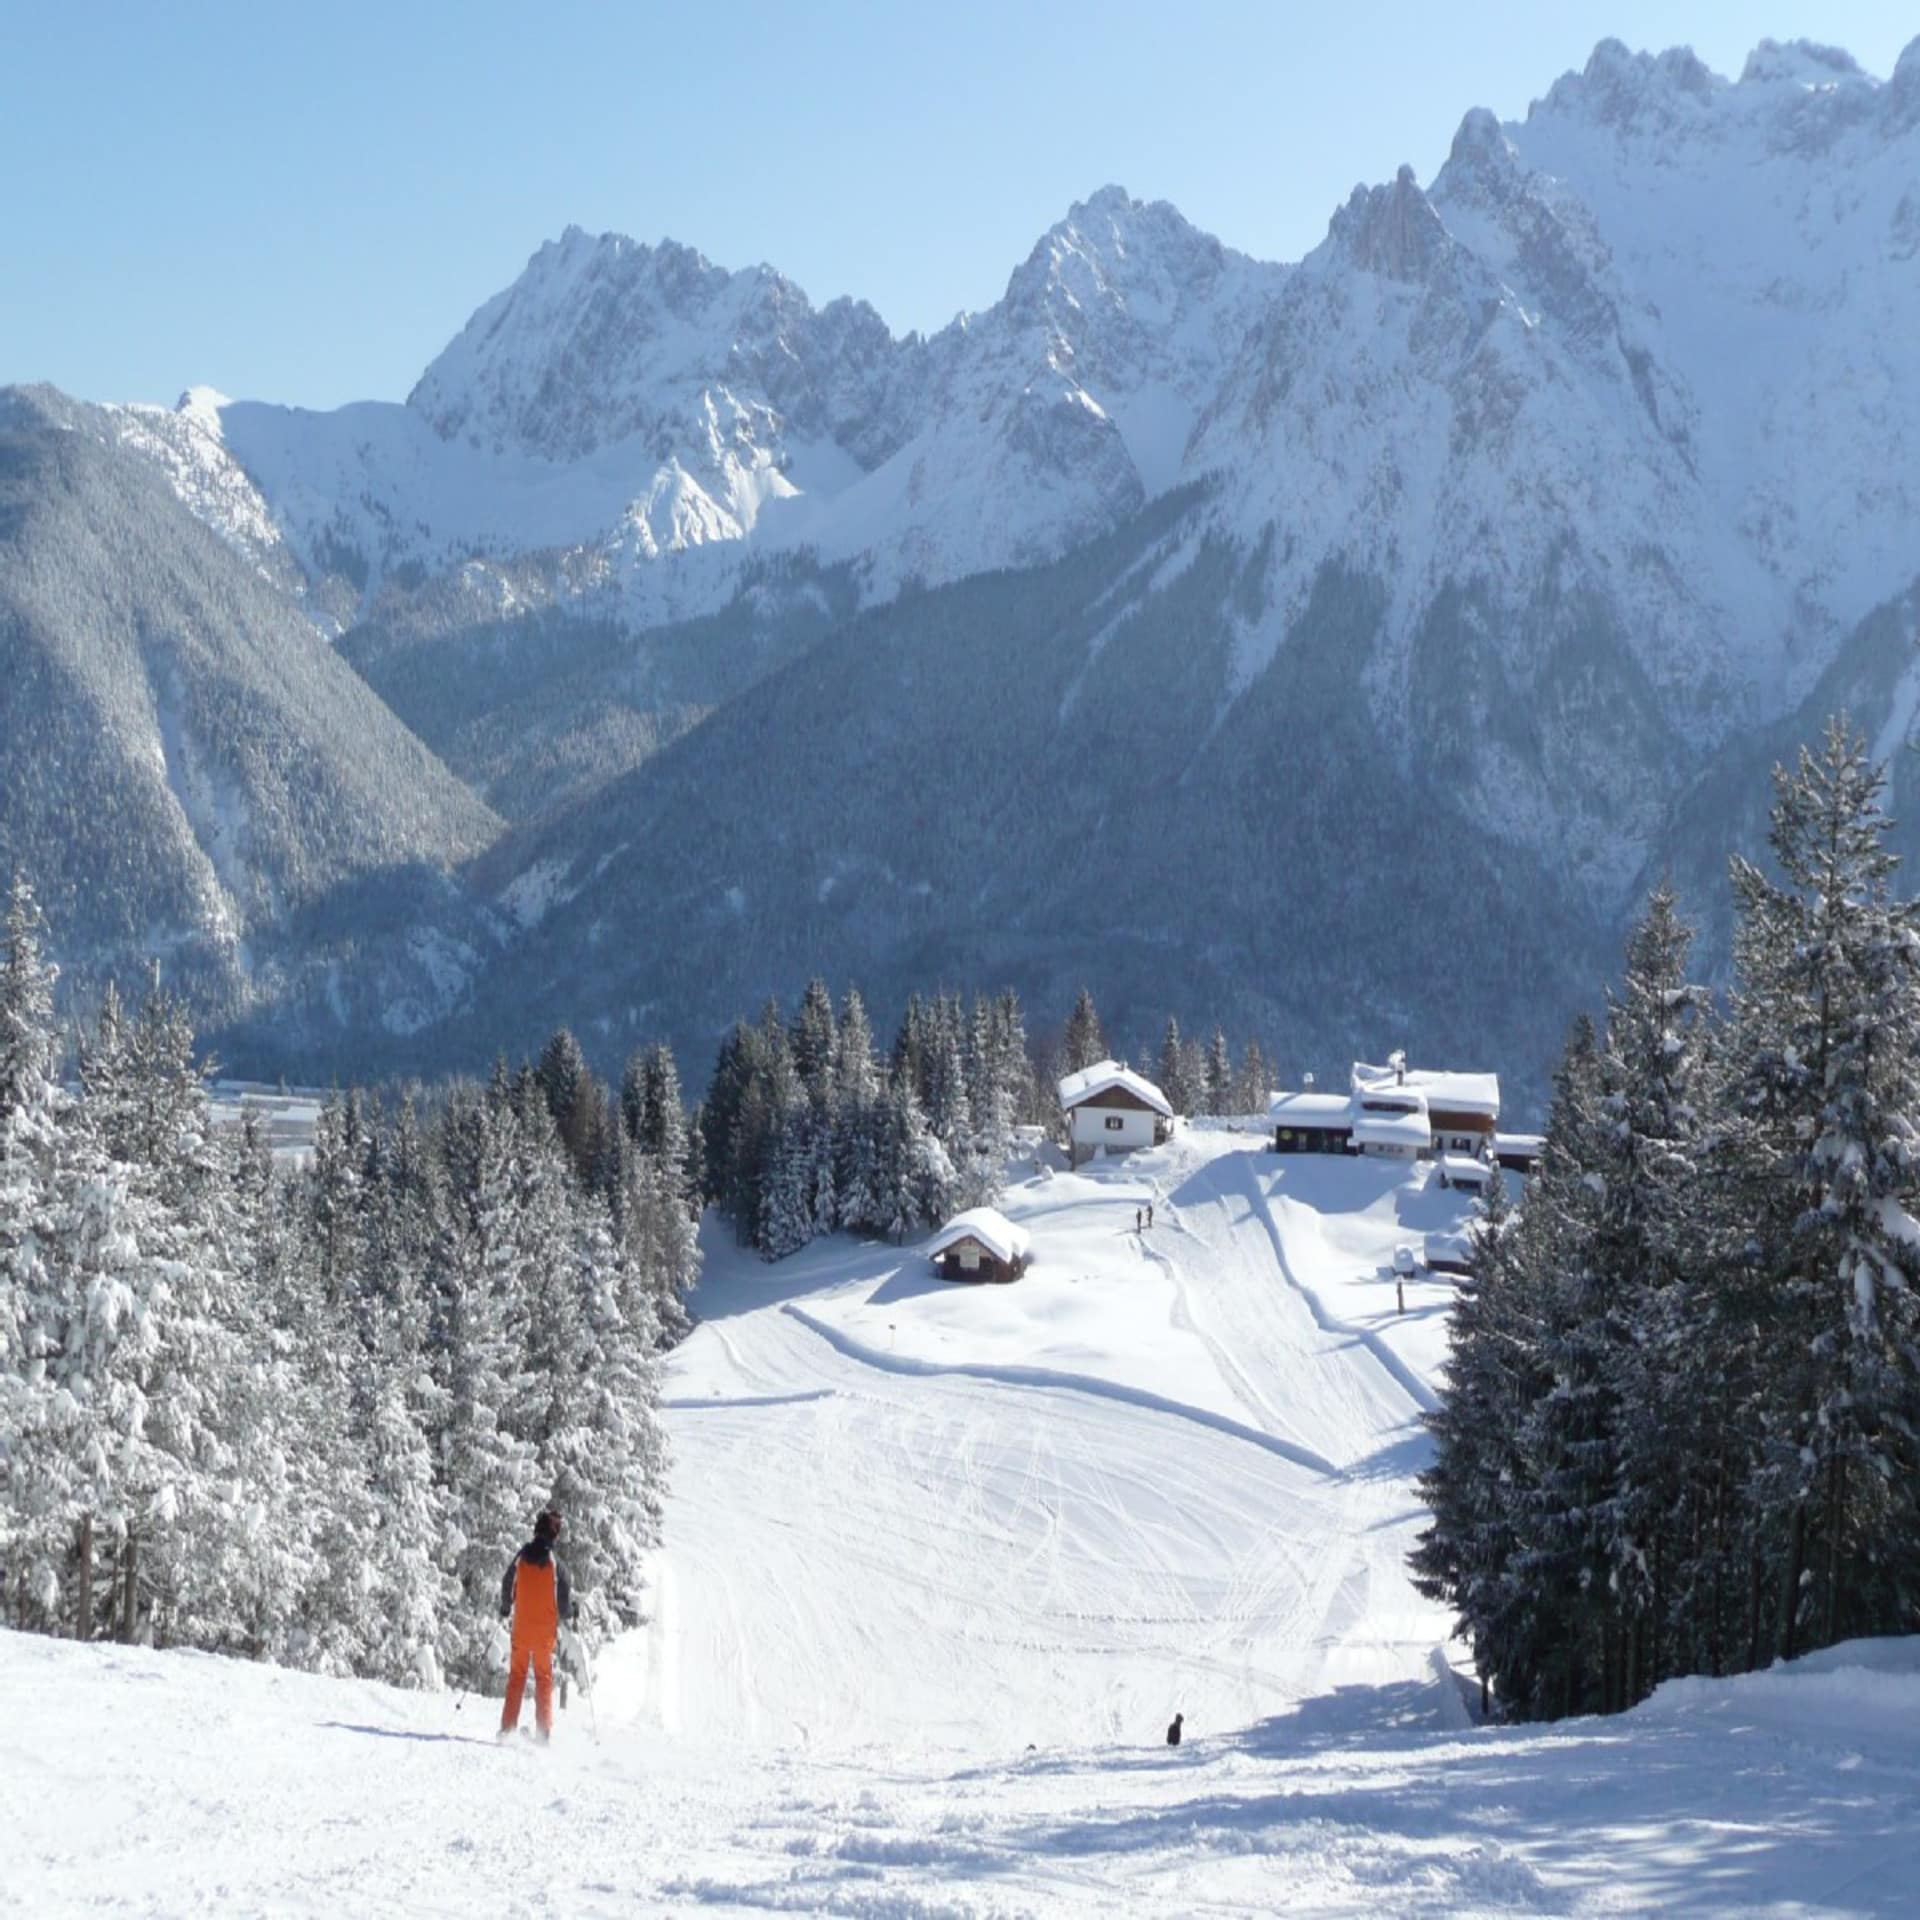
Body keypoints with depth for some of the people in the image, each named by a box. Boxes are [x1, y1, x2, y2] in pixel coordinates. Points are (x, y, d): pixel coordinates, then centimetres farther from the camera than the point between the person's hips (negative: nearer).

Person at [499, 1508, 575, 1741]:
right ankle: (543, 1731, 1)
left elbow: (507, 1586, 7)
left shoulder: (521, 1558, -3)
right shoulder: (555, 1564, -10)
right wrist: (567, 1617, 14)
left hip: (521, 1628, 1)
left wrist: (504, 1610, 25)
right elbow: (564, 1594, -7)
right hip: (546, 1630, -1)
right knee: (544, 1678, 7)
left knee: (516, 1676, 11)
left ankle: (508, 1728, 6)